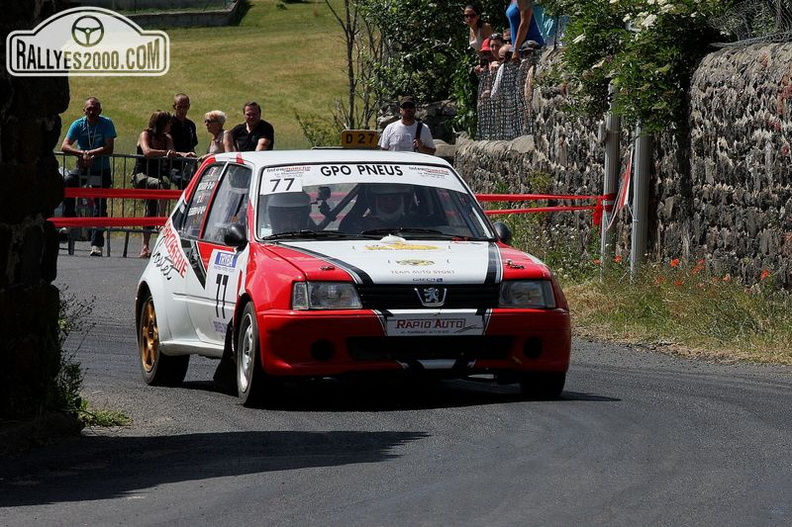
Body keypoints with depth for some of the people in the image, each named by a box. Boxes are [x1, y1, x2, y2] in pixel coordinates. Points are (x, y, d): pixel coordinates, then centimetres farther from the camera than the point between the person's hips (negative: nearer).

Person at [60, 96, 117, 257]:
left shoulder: (107, 124, -6)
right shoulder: (78, 125, -1)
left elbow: (109, 149, -15)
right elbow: (65, 146, -13)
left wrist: (89, 153, -21)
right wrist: (82, 153, -28)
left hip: (101, 170, -2)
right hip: (82, 168, 2)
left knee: (100, 206, -10)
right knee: (66, 182, -27)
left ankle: (96, 244, -10)